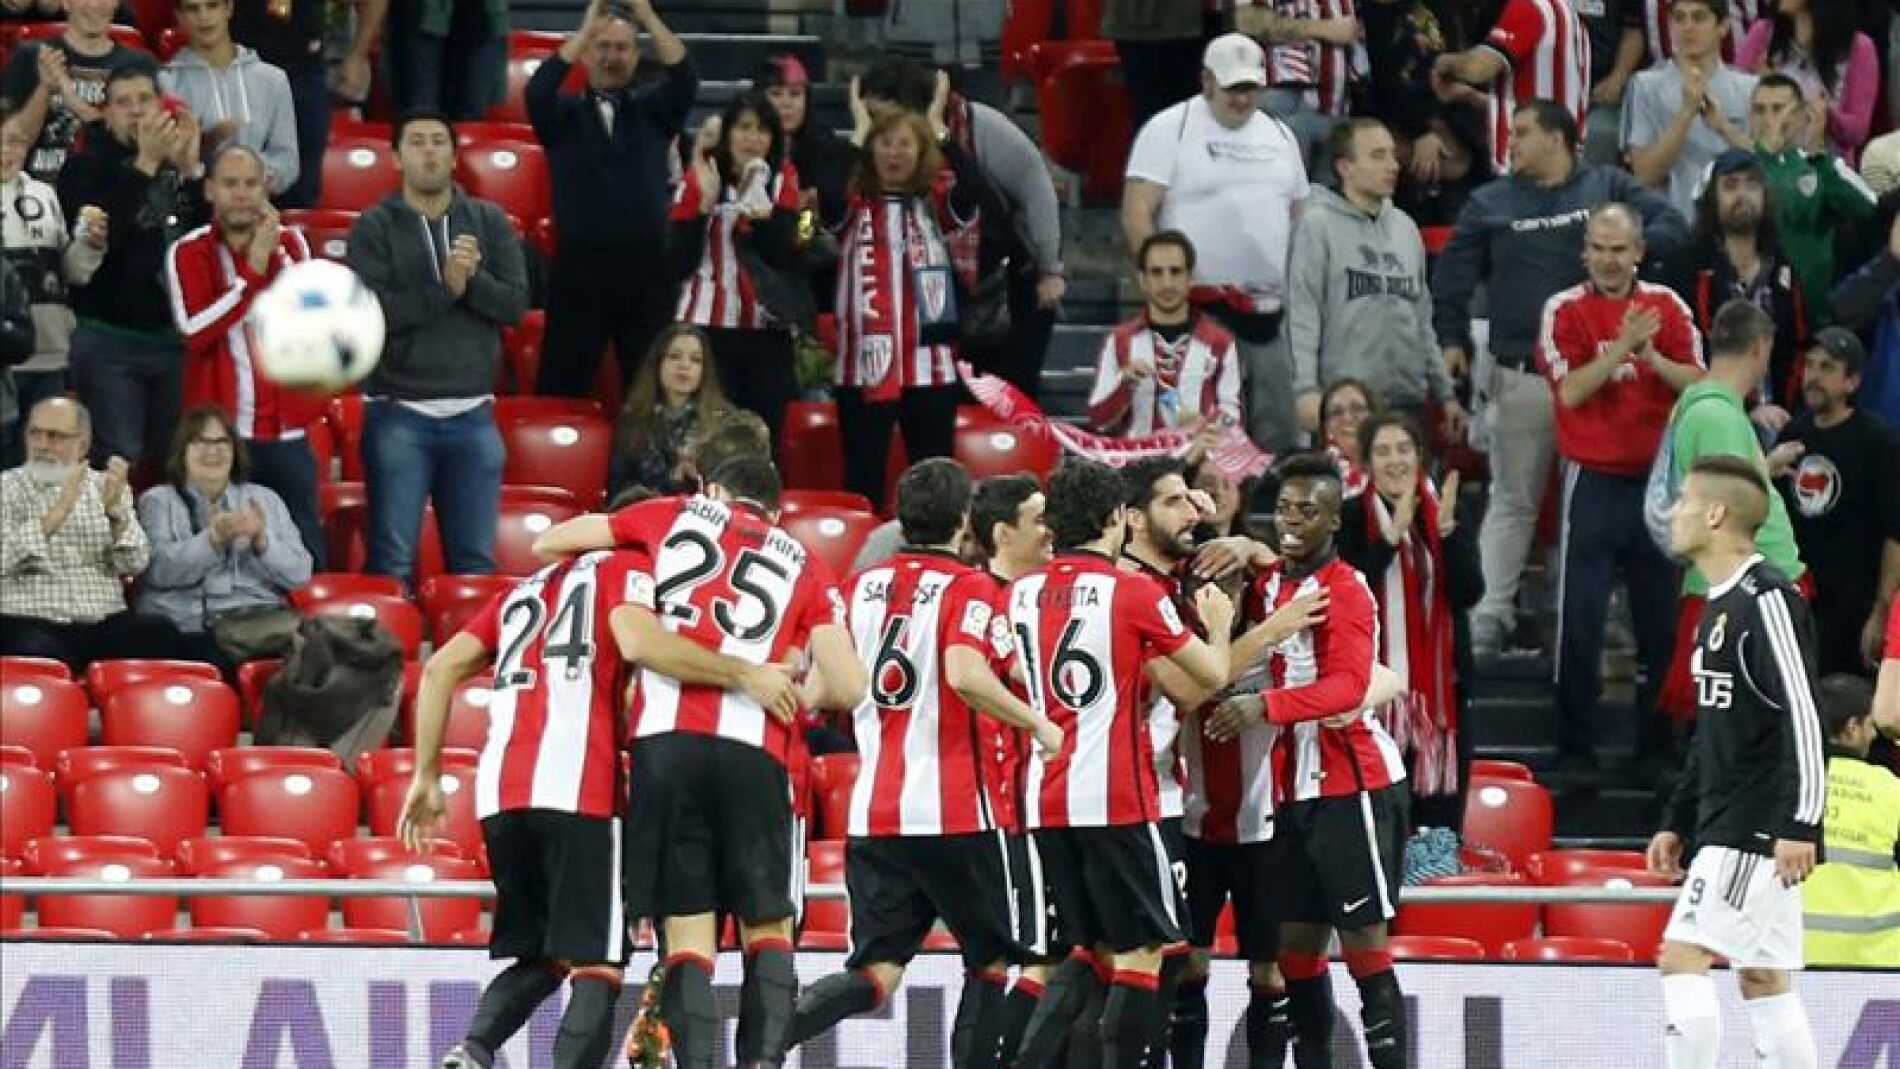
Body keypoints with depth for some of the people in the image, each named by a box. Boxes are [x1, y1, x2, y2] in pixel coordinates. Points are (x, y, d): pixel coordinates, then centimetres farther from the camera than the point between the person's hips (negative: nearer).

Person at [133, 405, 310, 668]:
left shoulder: (264, 499, 22)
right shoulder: (157, 501, 14)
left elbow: (299, 574, 10)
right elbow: (159, 569, -5)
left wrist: (262, 541, -9)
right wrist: (213, 539, -20)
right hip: (187, 630, -2)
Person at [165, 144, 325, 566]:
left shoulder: (289, 242, 8)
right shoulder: (188, 253, -1)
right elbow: (196, 332, -15)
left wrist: (274, 258, -13)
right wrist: (253, 272, -16)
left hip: (286, 432, 2)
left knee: (306, 558, 2)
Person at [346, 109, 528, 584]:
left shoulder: (489, 223, 9)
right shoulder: (375, 228, 0)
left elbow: (516, 303, 0)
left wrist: (471, 278, -17)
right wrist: (446, 288, -16)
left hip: (472, 415, 3)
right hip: (399, 414, -3)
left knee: (475, 563, 6)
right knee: (392, 563, -3)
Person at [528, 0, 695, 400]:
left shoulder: (652, 112, 12)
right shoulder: (566, 114, 8)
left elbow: (685, 79, -6)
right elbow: (538, 92, -13)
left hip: (646, 269, 1)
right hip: (580, 266, -1)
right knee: (562, 385, 0)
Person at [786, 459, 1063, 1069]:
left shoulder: (863, 584, 11)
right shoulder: (967, 586, -6)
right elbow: (965, 675, -23)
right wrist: (1038, 724, -11)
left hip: (871, 813, 5)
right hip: (954, 810, -5)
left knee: (876, 975, 2)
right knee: (992, 960, 13)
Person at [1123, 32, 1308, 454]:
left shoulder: (1279, 135, 17)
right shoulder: (1168, 130, -2)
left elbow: (1298, 217, 24)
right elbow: (1136, 213, -8)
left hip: (1271, 313, 6)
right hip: (1201, 309, -6)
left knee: (1278, 436, 3)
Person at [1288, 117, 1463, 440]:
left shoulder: (1405, 228, 16)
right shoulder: (1318, 226, -3)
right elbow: (1302, 315, -9)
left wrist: (1445, 392, 18)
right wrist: (1306, 389, -18)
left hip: (1409, 401, 6)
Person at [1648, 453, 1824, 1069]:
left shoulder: (1767, 598, -13)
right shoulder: (1719, 606, 17)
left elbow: (1803, 716, -19)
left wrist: (1799, 824, -24)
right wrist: (1677, 821, 22)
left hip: (1761, 828, -10)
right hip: (1725, 828, 10)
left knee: (1682, 958, -14)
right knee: (1762, 978, 9)